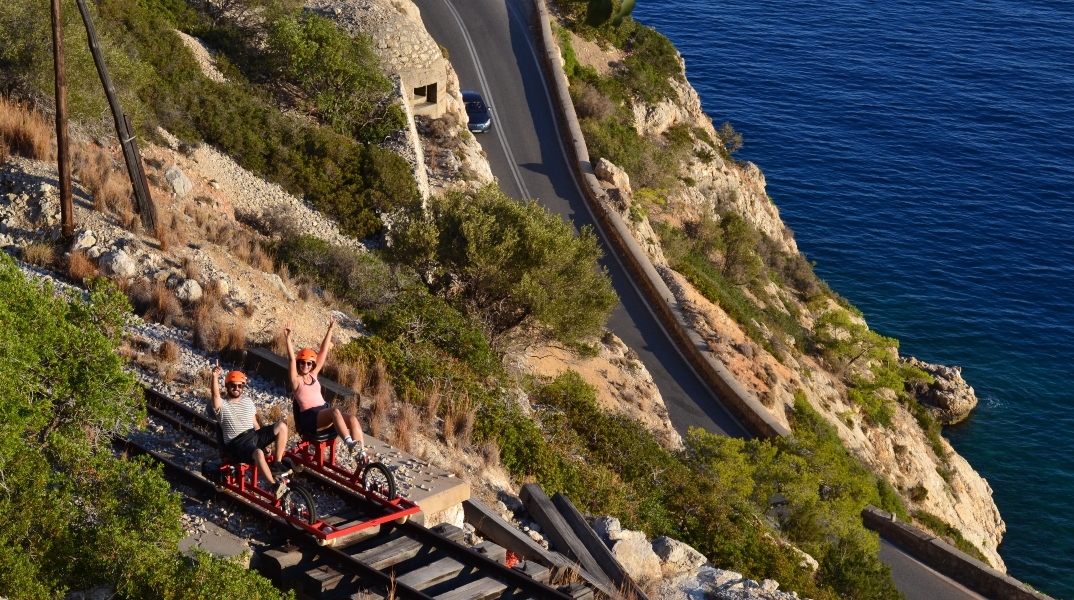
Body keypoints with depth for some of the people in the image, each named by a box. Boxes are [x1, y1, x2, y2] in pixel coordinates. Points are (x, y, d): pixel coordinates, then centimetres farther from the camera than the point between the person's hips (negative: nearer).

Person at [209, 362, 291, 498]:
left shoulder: (248, 401, 20)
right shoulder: (222, 406, 0)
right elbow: (215, 394, -23)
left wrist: (264, 439, 15)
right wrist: (215, 376, -39)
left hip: (253, 435, 7)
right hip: (237, 443, -7)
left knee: (282, 426, -14)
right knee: (258, 453, -39)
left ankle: (277, 465, -8)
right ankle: (275, 485, -30)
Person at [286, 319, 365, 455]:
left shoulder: (313, 375, 17)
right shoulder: (296, 380, 2)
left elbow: (323, 352, 16)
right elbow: (292, 359, -13)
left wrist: (330, 331, 15)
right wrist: (288, 338, -23)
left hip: (325, 412, 6)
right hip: (309, 418, -6)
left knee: (353, 419, -21)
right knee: (335, 411, -36)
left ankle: (361, 455, -29)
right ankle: (350, 444, -48)